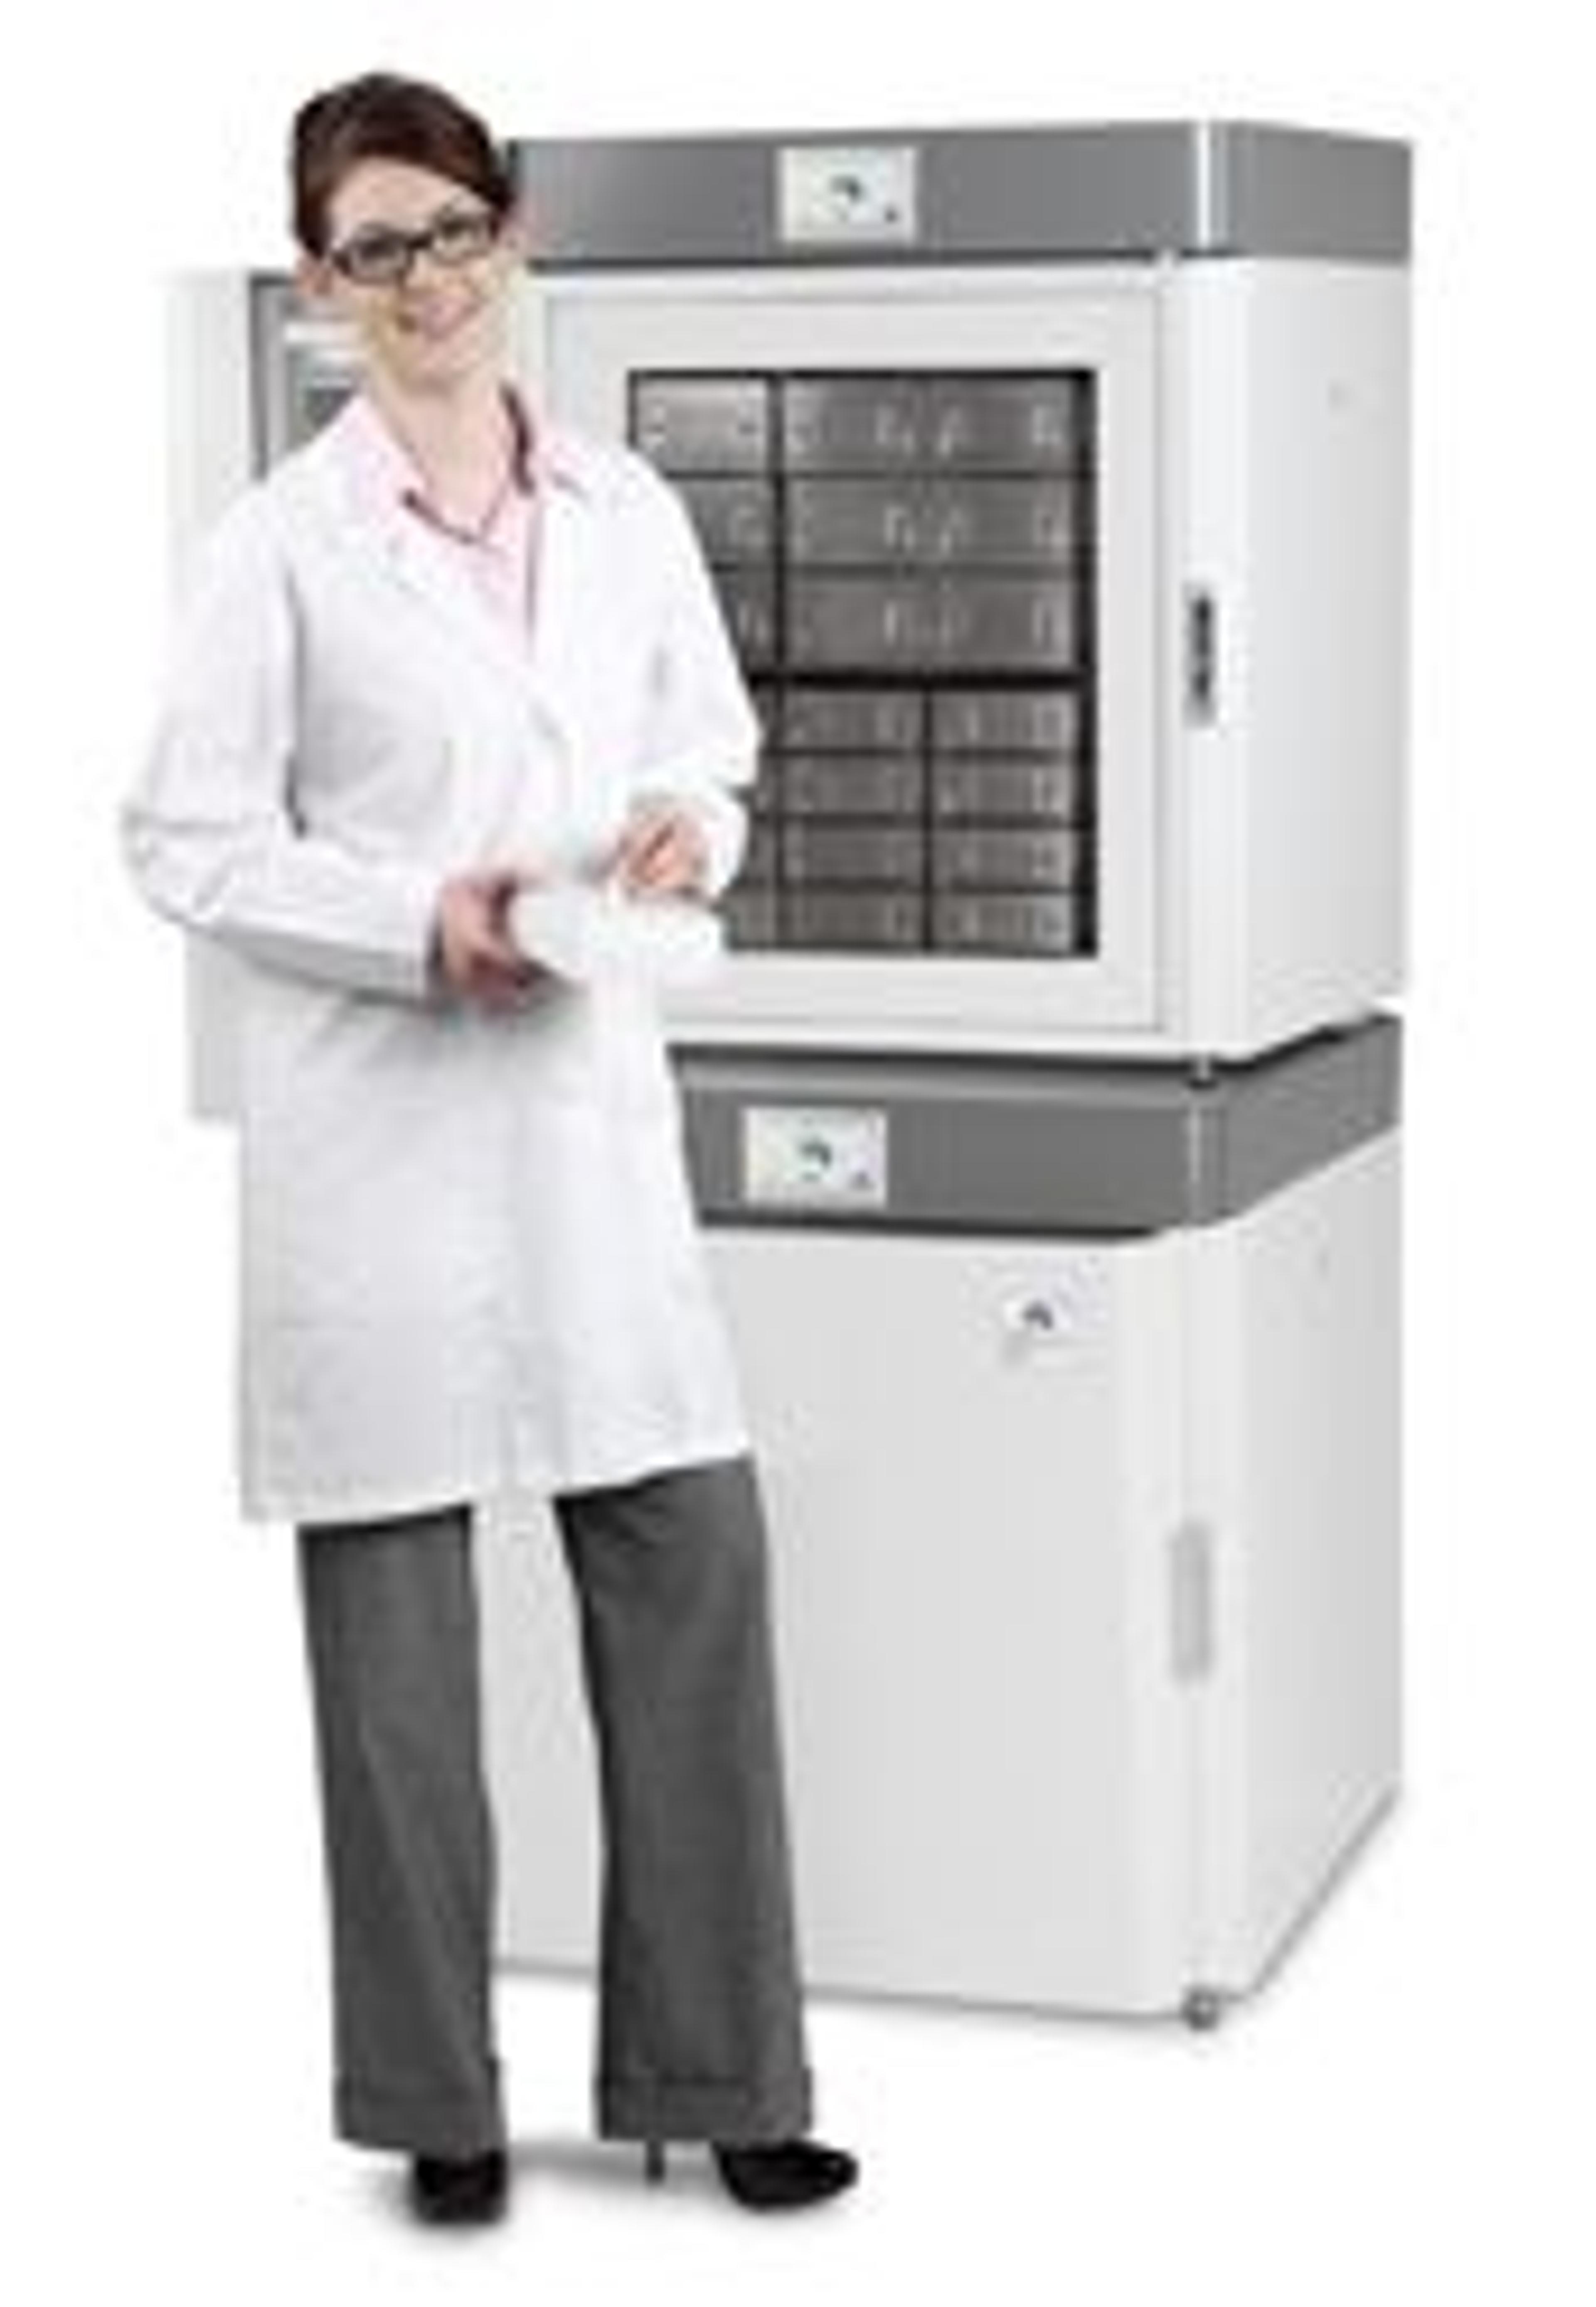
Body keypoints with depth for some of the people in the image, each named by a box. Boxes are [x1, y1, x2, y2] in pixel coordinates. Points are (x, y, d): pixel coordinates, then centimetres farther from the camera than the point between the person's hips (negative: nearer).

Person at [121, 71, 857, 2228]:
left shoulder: (629, 509, 7)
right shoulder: (280, 542, -4)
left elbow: (709, 754, 16)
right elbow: (188, 842, -4)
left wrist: (684, 830, -6)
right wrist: (421, 922, -16)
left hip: (591, 1104, 4)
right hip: (374, 1121, -3)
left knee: (697, 1572, 2)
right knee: (397, 1620, 5)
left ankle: (716, 2069, 16)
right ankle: (436, 2095, 20)